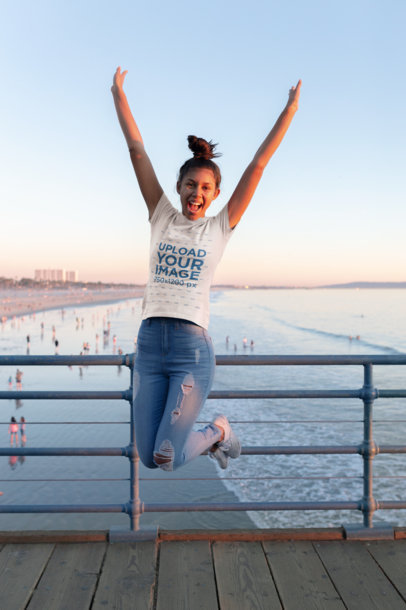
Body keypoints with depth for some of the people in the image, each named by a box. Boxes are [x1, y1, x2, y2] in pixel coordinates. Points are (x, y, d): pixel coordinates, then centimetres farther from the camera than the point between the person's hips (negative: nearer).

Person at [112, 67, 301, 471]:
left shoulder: (220, 227, 4)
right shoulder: (161, 217, 8)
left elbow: (258, 165, 3)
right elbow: (137, 151, 10)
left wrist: (290, 109, 4)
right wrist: (118, 93, 13)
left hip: (192, 348, -3)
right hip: (149, 343, 3)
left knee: (166, 458, -6)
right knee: (149, 459, 6)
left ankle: (218, 431, 24)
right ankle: (210, 436, 35)